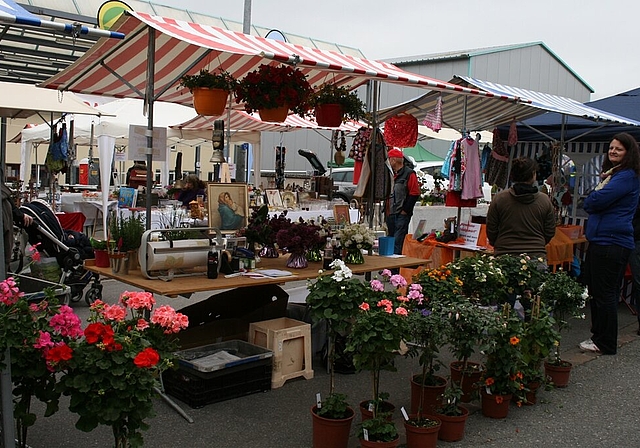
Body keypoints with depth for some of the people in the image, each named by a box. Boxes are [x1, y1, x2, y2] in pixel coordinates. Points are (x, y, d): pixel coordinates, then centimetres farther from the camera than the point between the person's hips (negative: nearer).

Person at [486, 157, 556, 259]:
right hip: (536, 256, 1)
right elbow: (550, 233, 8)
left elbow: (491, 231, 3)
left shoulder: (499, 199, -3)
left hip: (505, 254, 0)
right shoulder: (544, 200, 0)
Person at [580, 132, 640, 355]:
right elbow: (593, 203, 19)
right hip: (601, 239, 10)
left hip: (611, 243, -10)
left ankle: (605, 343, 7)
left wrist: (590, 199, 0)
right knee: (594, 289, 16)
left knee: (604, 293, -3)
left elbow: (596, 201, -22)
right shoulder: (613, 174, 20)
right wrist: (594, 200, -3)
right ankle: (599, 336, 27)